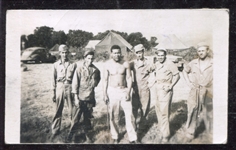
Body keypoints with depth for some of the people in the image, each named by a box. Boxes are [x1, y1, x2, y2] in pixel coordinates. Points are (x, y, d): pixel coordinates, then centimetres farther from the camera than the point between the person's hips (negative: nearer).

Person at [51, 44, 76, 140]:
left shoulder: (72, 65, 1)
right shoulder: (56, 65, 3)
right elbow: (54, 79, 7)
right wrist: (54, 93, 5)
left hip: (69, 88, 0)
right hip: (59, 88, 0)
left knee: (72, 109, 5)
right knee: (58, 110, 4)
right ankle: (55, 130, 14)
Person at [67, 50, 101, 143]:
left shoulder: (95, 70, 1)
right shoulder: (79, 68, -6)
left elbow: (97, 81, 20)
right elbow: (75, 83, -7)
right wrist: (76, 98, -10)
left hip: (90, 98, 2)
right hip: (80, 98, -2)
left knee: (87, 118, 11)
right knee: (76, 118, 3)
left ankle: (86, 135, 26)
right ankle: (70, 135, 18)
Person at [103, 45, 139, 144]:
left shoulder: (125, 64, -3)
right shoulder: (108, 65, -3)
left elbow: (129, 78, 0)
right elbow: (105, 80, 2)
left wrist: (128, 92, -9)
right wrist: (105, 94, -1)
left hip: (124, 91, 0)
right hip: (112, 91, 0)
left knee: (129, 114, -1)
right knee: (113, 116, 6)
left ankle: (132, 138, 9)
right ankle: (115, 137, 21)